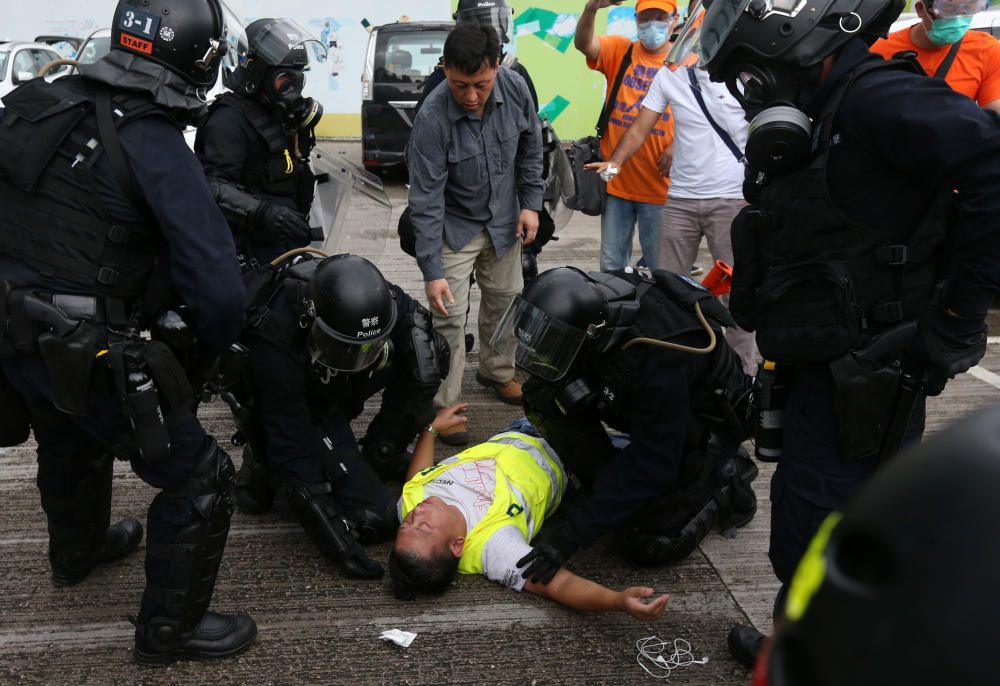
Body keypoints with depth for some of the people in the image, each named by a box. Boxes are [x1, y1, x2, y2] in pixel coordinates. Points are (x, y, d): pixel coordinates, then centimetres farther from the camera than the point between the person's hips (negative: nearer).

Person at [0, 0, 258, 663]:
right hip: (85, 353, -8)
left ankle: (78, 550, 61)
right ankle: (171, 627, 21)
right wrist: (217, 342, -1)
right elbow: (217, 285, -22)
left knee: (72, 441, 34)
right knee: (200, 477, 7)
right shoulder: (157, 148, -19)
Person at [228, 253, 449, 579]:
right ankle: (264, 467, 4)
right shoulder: (276, 346, -40)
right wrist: (335, 535, -31)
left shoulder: (367, 297, -26)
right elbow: (291, 444, -33)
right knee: (376, 517, -16)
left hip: (333, 392, 6)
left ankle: (381, 454, 3)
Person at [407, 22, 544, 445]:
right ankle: (444, 407, 5)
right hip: (455, 226, -4)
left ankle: (496, 371, 41)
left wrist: (530, 202, -1)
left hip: (504, 220, 5)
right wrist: (431, 270, -29)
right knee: (449, 317, -7)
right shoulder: (432, 119, -30)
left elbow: (530, 149, 1)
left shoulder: (516, 89, -18)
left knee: (504, 299, 18)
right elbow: (425, 200, -28)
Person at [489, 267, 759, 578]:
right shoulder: (592, 298, -22)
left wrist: (574, 534, -35)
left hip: (706, 423, -7)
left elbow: (650, 463, -35)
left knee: (648, 543, -16)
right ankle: (609, 485, 3)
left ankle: (726, 478, 8)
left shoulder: (659, 357, -42)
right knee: (546, 396, -14)